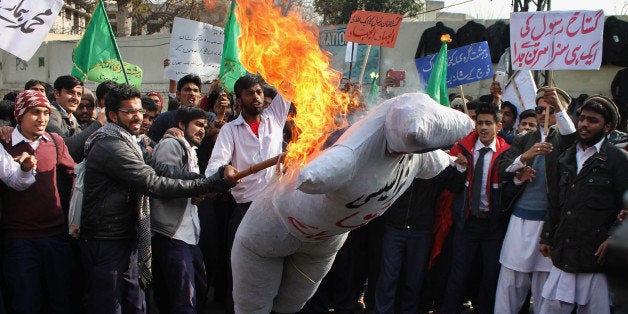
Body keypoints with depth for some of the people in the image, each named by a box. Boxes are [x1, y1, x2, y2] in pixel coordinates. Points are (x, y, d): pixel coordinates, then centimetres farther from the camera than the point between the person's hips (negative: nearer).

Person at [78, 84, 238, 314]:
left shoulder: (125, 143, 15)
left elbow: (157, 169, 1)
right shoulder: (111, 147, -20)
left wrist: (216, 175, -14)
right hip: (107, 243, -10)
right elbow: (154, 184, -27)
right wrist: (213, 184, -29)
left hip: (125, 240, 10)